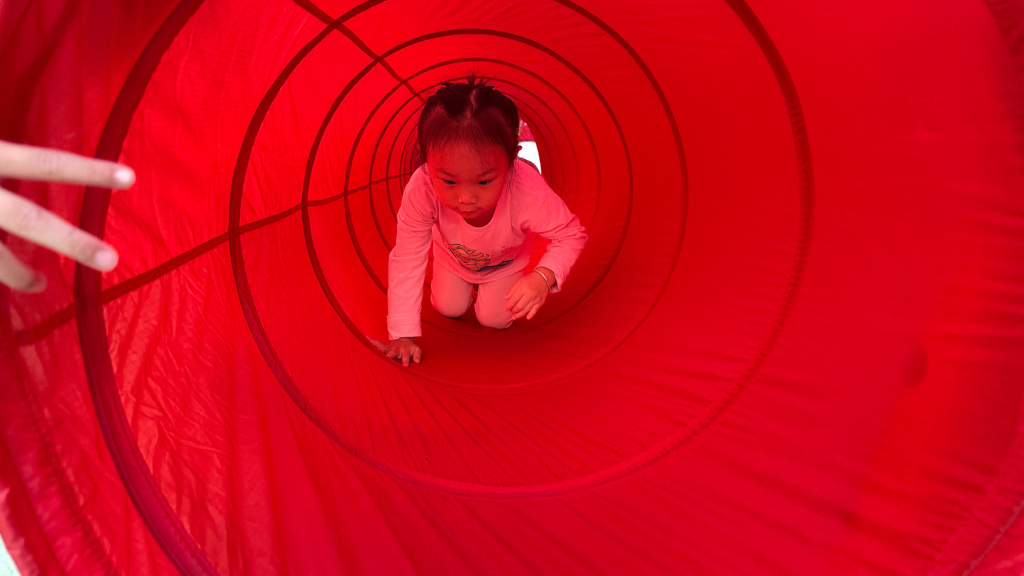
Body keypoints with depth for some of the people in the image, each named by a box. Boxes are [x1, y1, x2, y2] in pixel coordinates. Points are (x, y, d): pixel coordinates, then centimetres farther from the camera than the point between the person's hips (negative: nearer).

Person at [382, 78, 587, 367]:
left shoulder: (527, 191, -47)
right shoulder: (421, 190, -45)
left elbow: (572, 235, -29)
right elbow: (407, 260, -34)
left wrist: (543, 277, -49)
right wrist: (403, 335, -34)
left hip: (505, 260, -1)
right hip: (453, 255, 1)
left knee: (495, 319, 3)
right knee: (449, 308, 7)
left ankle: (489, 286, 35)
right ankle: (464, 281, 38)